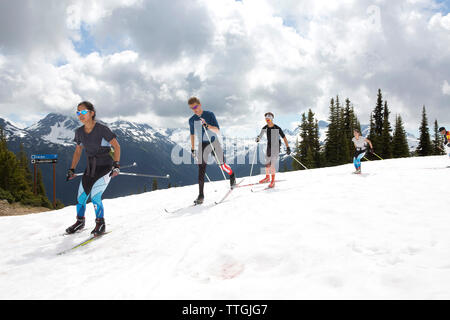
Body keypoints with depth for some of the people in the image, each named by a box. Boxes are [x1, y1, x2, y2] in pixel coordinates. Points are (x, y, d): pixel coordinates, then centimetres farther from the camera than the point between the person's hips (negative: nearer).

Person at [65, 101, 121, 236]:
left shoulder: (102, 129, -18)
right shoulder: (79, 132, 0)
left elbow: (117, 146, -12)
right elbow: (78, 151, 13)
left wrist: (116, 165, -21)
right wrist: (72, 170, 11)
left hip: (105, 168, -6)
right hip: (90, 168, 6)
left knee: (95, 196, -16)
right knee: (81, 197, 7)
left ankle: (100, 224, 6)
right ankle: (80, 222, 32)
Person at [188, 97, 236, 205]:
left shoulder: (209, 114, -9)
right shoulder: (192, 120, 1)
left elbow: (218, 131, -13)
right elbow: (192, 134, 15)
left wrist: (207, 126, -30)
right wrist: (192, 148, 14)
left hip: (214, 142, -2)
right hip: (202, 145, 2)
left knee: (222, 165, 6)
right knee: (201, 170, -8)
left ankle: (232, 176, 39)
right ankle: (201, 195, -7)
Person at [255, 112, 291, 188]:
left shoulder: (277, 128, -13)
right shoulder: (264, 128, 1)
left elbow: (284, 138, -9)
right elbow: (260, 136, 8)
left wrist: (288, 147, -11)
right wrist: (258, 138, -17)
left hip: (276, 148, -5)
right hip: (268, 148, 5)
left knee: (273, 164, -12)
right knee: (267, 163, 15)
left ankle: (273, 181, -6)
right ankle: (267, 177, 36)